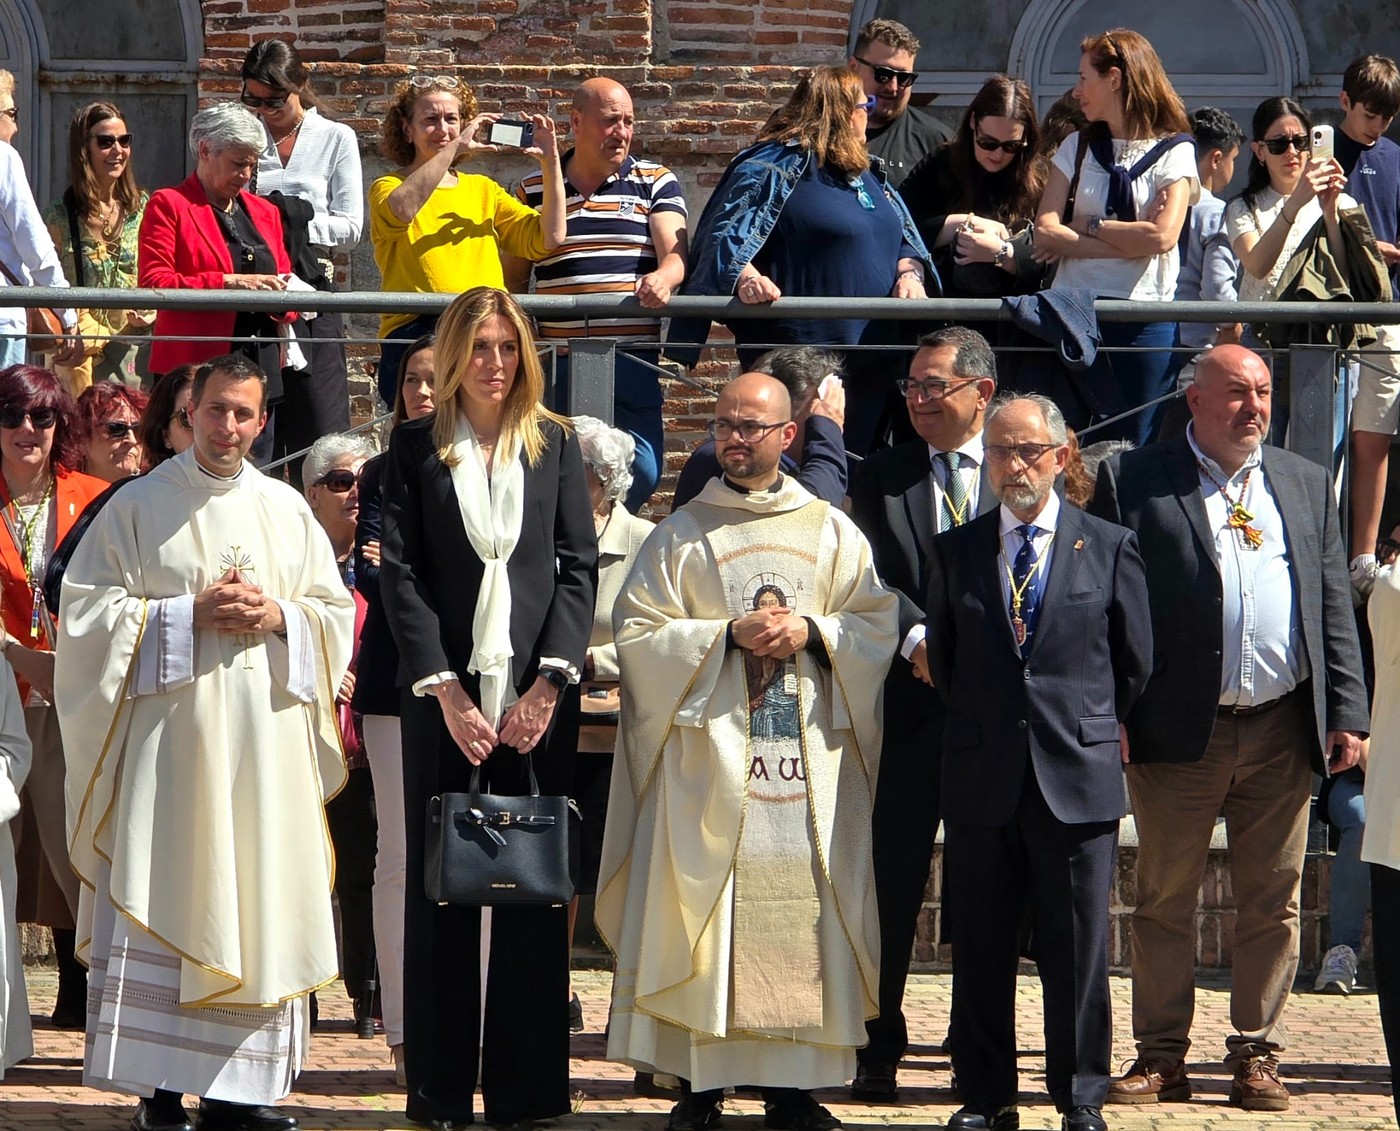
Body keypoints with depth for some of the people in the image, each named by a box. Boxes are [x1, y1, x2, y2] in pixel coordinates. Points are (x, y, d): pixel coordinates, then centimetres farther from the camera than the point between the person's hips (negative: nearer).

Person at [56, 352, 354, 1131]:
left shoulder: (288, 511, 13)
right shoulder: (140, 505, 3)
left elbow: (336, 611, 16)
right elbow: (90, 607, -2)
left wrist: (279, 616, -5)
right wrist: (189, 615, -12)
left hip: (265, 737, 3)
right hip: (170, 734, -3)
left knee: (258, 908, 1)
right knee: (164, 904, -6)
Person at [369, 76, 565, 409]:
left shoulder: (482, 190, 27)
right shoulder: (387, 188, 12)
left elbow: (549, 237, 16)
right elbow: (400, 210, -16)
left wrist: (551, 163, 8)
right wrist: (453, 149, -16)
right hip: (416, 334, -3)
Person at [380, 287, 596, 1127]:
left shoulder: (556, 444, 11)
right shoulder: (416, 448, 7)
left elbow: (580, 564, 5)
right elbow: (401, 573, 1)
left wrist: (551, 682, -7)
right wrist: (444, 688, -9)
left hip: (535, 694, 1)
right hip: (447, 691, -1)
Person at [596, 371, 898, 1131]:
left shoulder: (831, 532, 11)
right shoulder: (681, 534, 7)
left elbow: (879, 625, 8)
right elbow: (635, 632, 0)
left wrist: (811, 633, -10)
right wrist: (728, 635, -11)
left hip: (809, 753, 1)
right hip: (707, 751, -1)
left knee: (802, 911, -2)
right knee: (701, 912, -5)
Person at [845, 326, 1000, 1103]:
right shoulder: (882, 477, 10)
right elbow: (876, 579, 0)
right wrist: (918, 639, -17)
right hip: (909, 708, 1)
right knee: (891, 882, 1)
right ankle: (877, 1051, 8)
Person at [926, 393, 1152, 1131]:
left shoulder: (1109, 548, 3)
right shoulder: (955, 552, 8)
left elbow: (1134, 661, 8)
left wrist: (1092, 729, 9)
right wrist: (978, 730, 13)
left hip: (1078, 778, -2)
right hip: (981, 780, 2)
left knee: (1078, 951, 1)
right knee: (980, 951, 6)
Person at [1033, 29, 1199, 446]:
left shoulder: (1173, 152, 1)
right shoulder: (1077, 148, 11)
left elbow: (1162, 237, -14)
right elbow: (1045, 233, -1)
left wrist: (1089, 226, -5)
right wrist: (1130, 242, -10)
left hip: (1144, 316, -3)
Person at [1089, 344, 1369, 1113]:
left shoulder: (1305, 484, 15)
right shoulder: (1133, 481, 2)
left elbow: (1334, 607, 13)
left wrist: (1346, 712, 5)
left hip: (1282, 733, 3)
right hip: (1180, 732, -3)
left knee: (1273, 903, 5)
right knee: (1165, 901, 3)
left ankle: (1256, 1055, 13)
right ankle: (1161, 1056, 11)